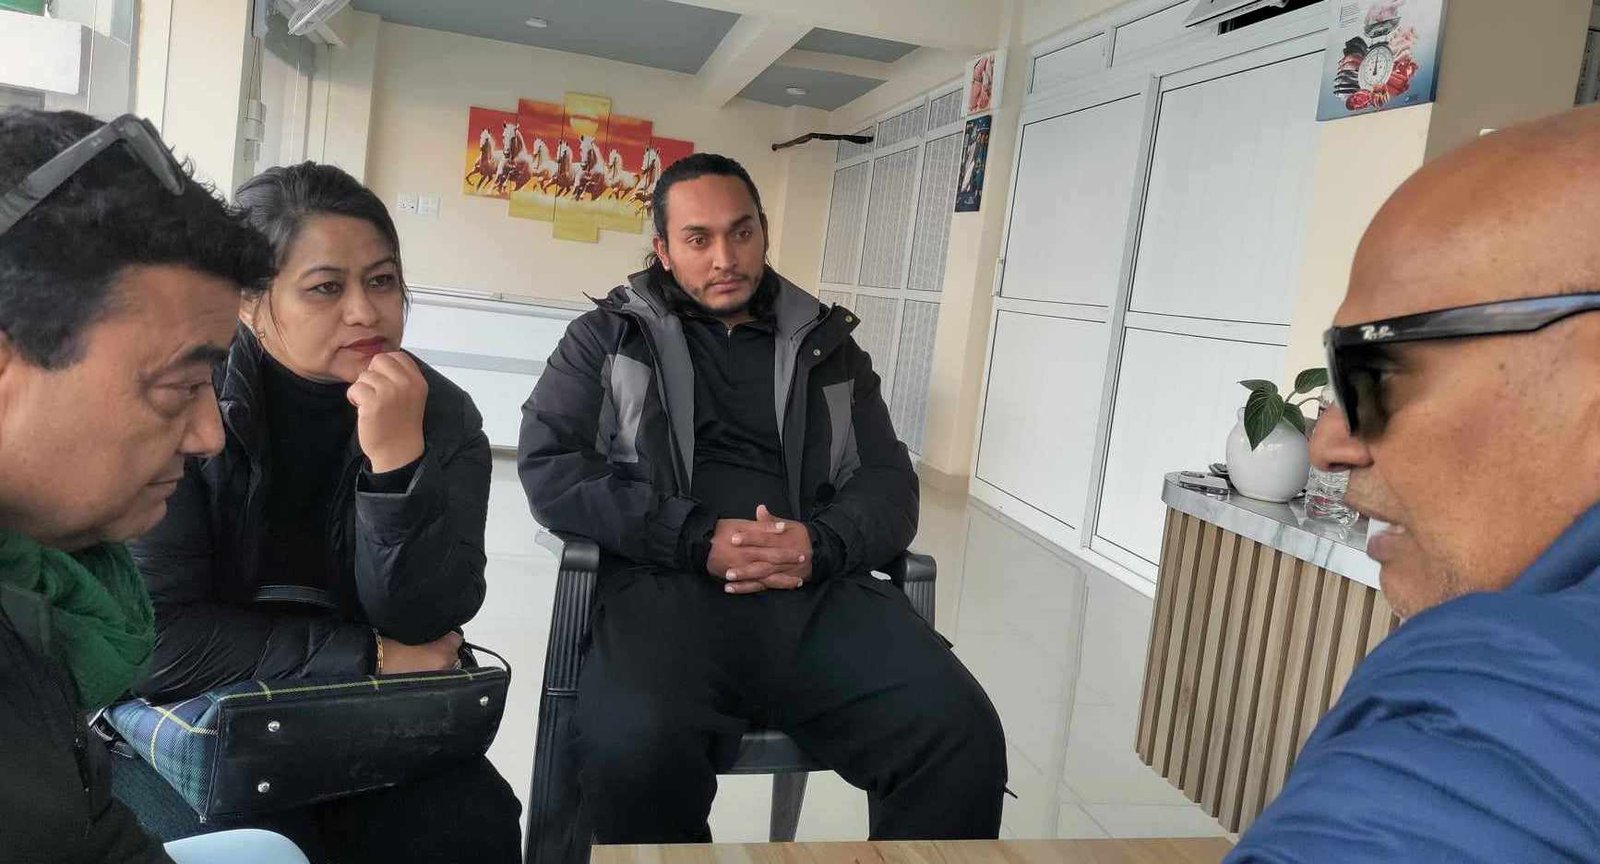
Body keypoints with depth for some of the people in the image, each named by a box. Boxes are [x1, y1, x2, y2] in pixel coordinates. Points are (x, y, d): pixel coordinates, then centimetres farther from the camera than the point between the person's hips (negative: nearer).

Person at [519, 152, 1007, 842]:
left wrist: (819, 544, -10)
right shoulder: (611, 335, 15)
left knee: (962, 736, -25)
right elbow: (549, 464, 2)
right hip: (667, 584, -2)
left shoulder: (827, 345, 20)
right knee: (635, 750, -35)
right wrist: (697, 539, -11)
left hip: (819, 592, 2)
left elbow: (888, 483, 14)